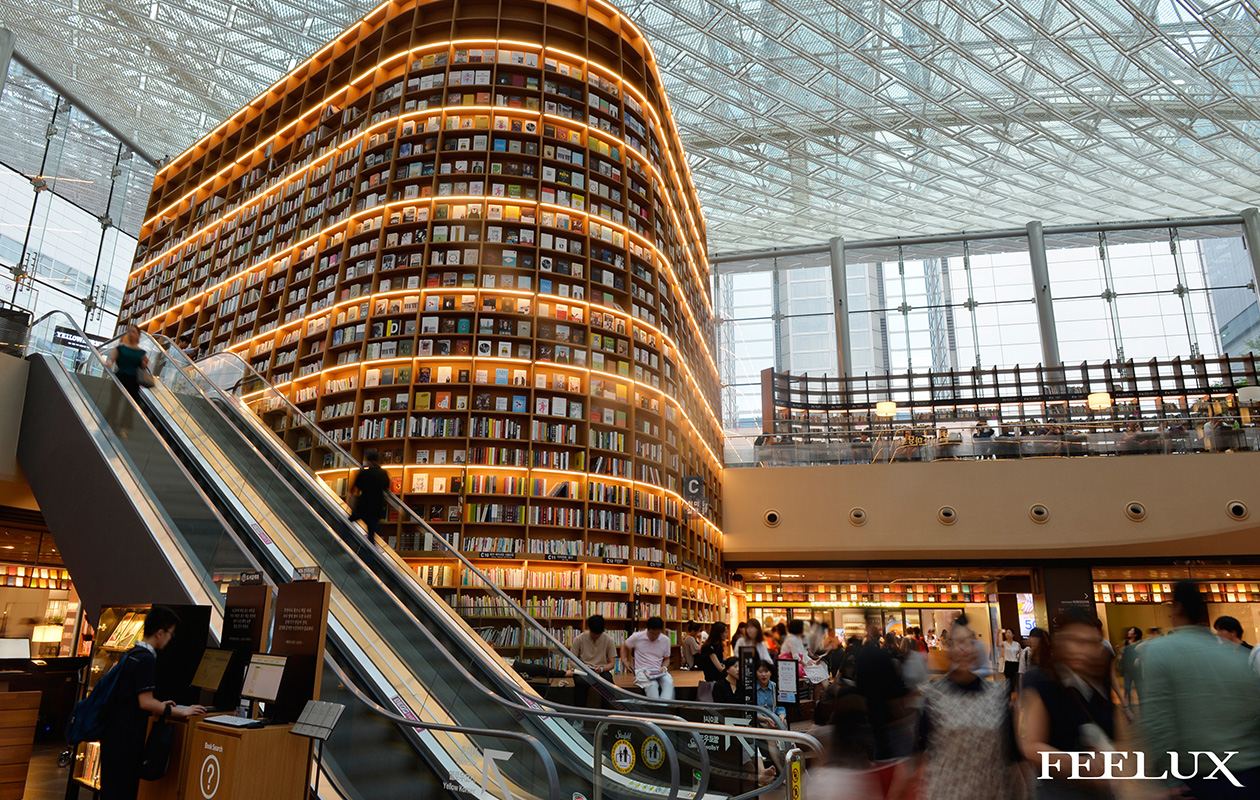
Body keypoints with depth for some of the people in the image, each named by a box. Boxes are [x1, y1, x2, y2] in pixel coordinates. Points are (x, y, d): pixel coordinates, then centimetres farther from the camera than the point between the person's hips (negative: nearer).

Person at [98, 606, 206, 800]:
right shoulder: (146, 659, -18)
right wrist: (181, 712, -14)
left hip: (113, 731, 10)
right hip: (126, 739, -10)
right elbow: (145, 702, -21)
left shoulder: (131, 654, 12)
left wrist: (159, 706, 22)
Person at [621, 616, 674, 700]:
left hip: (659, 672, 2)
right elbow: (625, 647, 18)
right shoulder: (637, 637, -1)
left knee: (669, 682, -34)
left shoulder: (665, 640, 5)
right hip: (642, 671, -2)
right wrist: (624, 660, 1)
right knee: (652, 684, -38)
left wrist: (664, 667, -2)